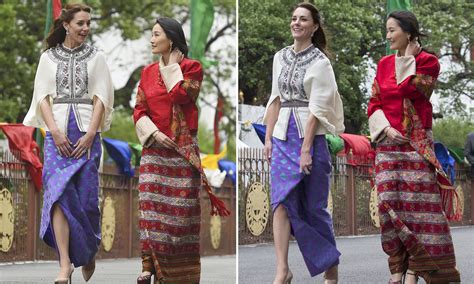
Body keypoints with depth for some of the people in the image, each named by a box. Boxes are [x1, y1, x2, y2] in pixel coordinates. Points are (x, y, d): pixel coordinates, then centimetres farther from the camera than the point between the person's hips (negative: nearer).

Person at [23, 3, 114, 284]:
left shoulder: (96, 57, 8)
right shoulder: (49, 57, 10)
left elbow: (101, 99, 2)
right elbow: (43, 97, 5)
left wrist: (89, 135, -9)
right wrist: (55, 131, -10)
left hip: (87, 133, 0)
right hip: (57, 132, 0)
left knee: (86, 196, 0)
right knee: (58, 193, -14)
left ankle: (88, 252, 25)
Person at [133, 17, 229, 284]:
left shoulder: (192, 67, -1)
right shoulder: (148, 72, 11)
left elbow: (180, 95, -18)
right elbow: (139, 110, 6)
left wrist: (173, 67, -6)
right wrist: (154, 133, -11)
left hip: (183, 149, -3)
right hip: (154, 148, 3)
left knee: (182, 209, -2)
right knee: (151, 206, -4)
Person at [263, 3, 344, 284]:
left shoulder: (319, 61, -7)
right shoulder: (281, 57, 10)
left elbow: (317, 108, -12)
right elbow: (276, 100, 13)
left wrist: (306, 149, -17)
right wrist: (268, 138, 7)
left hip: (310, 135, -4)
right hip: (282, 136, 5)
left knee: (315, 205, 4)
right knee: (281, 201, -7)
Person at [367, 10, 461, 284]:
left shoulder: (428, 62, 0)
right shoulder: (384, 64, 13)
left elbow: (409, 90, -15)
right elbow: (374, 104, 9)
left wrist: (408, 59, -5)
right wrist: (386, 129, -7)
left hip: (416, 142, -4)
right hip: (388, 142, 4)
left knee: (417, 203, -8)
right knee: (390, 202, -3)